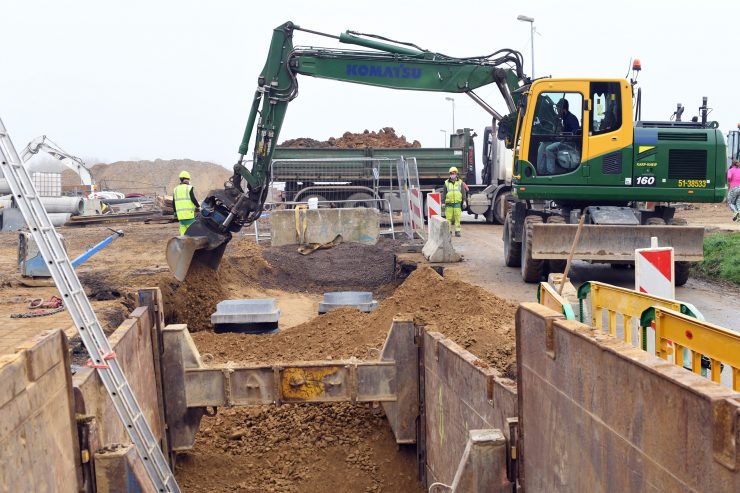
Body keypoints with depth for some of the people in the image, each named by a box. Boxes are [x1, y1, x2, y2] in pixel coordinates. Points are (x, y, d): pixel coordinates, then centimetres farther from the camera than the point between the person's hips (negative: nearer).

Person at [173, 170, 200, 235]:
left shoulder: (176, 189, 13)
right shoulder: (189, 188, -4)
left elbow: (173, 202, 15)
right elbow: (193, 199, -11)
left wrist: (175, 212, 26)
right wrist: (198, 206, 5)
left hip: (180, 215, 6)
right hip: (189, 214, -6)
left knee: (183, 233, 8)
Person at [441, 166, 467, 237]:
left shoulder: (460, 182, 8)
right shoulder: (446, 183, 7)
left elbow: (463, 192, 9)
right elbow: (444, 193, 9)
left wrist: (464, 201, 1)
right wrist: (443, 202, 5)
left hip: (457, 203, 0)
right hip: (449, 203, 0)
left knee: (457, 217, -1)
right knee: (448, 218, -2)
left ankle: (457, 231, 6)